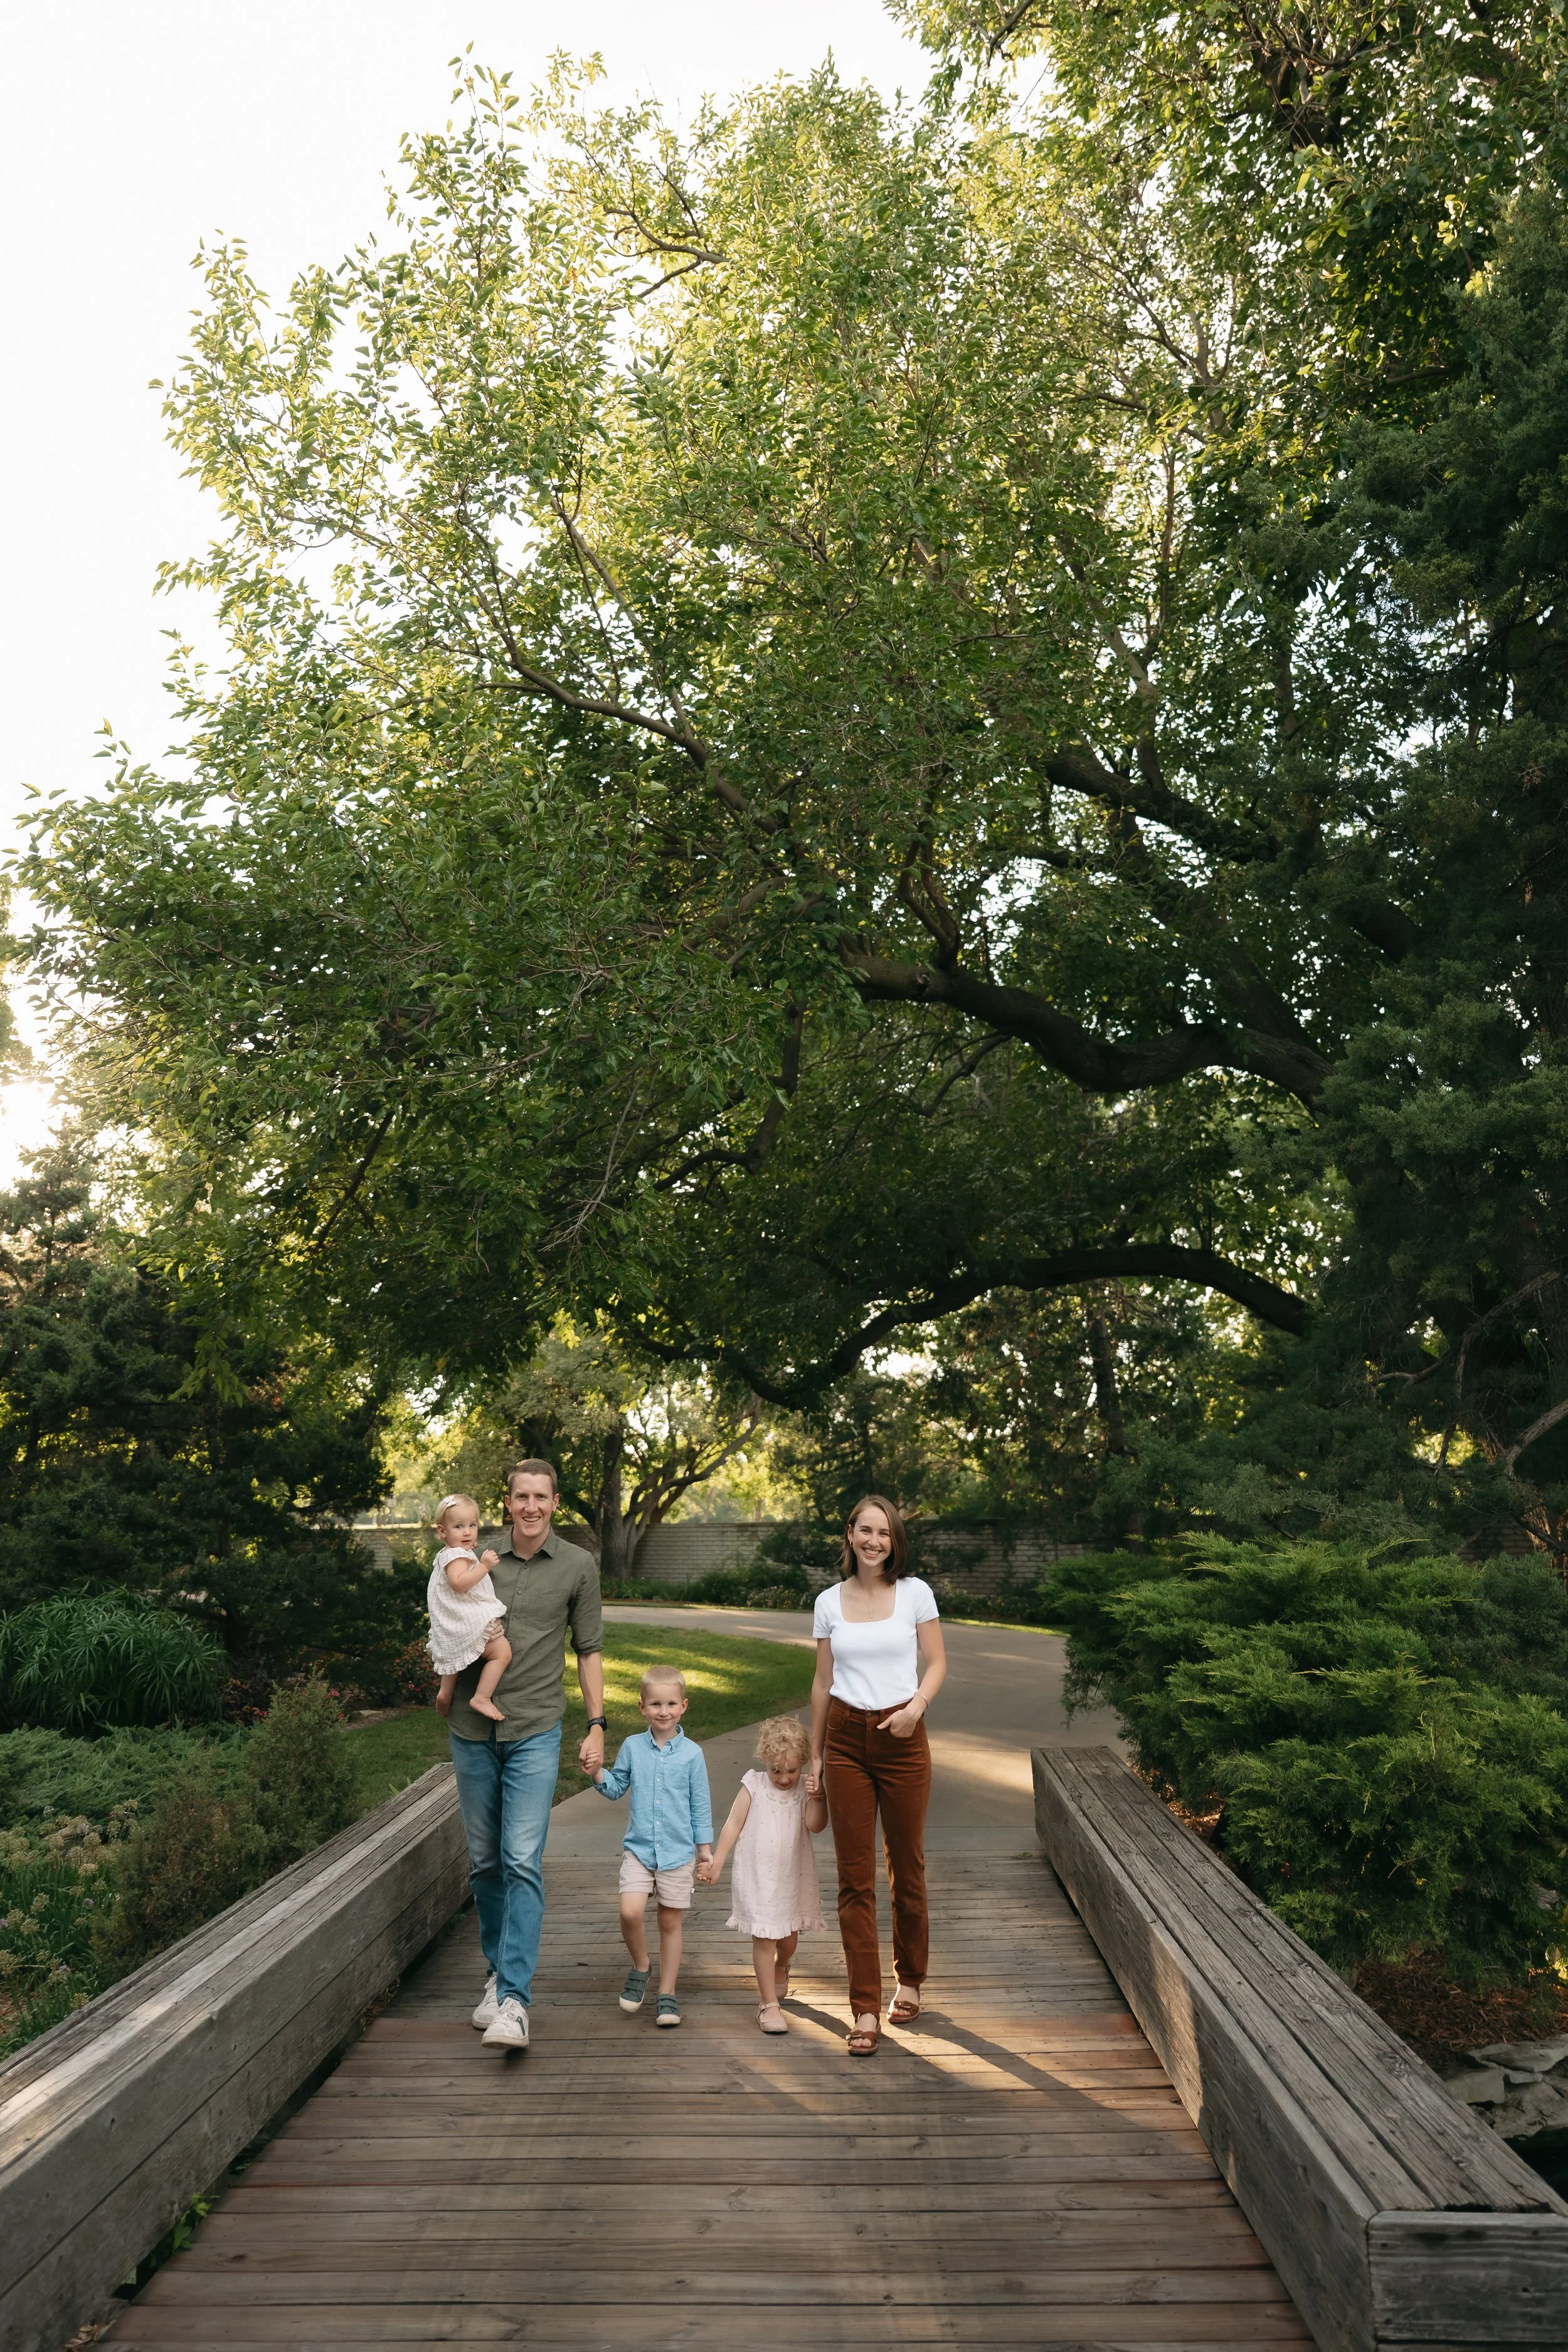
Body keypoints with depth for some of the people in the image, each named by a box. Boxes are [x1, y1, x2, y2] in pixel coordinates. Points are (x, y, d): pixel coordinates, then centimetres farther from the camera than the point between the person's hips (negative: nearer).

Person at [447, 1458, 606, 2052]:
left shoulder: (578, 1567, 0)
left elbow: (589, 1650, 6)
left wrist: (596, 1726, 2)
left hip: (535, 1730, -2)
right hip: (473, 1729, 3)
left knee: (523, 1862, -11)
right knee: (484, 1862, 12)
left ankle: (514, 2000, -8)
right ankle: (498, 1972, 28)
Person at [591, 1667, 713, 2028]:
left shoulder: (691, 1753, -3)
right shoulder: (633, 1747, 1)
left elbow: (700, 1805, 4)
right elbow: (617, 1788, 11)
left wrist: (705, 1847, 5)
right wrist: (597, 1772, -8)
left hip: (679, 1850, -1)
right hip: (638, 1848, 1)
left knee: (671, 1921, 7)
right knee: (630, 1912, -16)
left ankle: (667, 1993, 23)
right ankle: (640, 1967, 12)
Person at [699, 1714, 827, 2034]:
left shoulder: (805, 1788, -4)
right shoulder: (754, 1785, -8)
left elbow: (815, 1825, -16)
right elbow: (733, 1825, -4)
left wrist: (818, 1796, -29)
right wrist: (715, 1864, -3)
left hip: (793, 1878, 3)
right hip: (758, 1876, -3)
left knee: (789, 1937, 18)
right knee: (764, 1938, -5)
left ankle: (781, 1969, 51)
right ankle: (769, 2004, 6)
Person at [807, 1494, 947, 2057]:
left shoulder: (915, 1593, -2)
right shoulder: (829, 1602, 3)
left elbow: (936, 1663, 2)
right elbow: (822, 1681, 9)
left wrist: (918, 1704, -18)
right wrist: (815, 1755, 11)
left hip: (902, 1737, -1)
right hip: (846, 1740, 1)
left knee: (906, 1868, 11)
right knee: (855, 1878, 1)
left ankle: (908, 1980, 34)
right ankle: (866, 2009, 9)